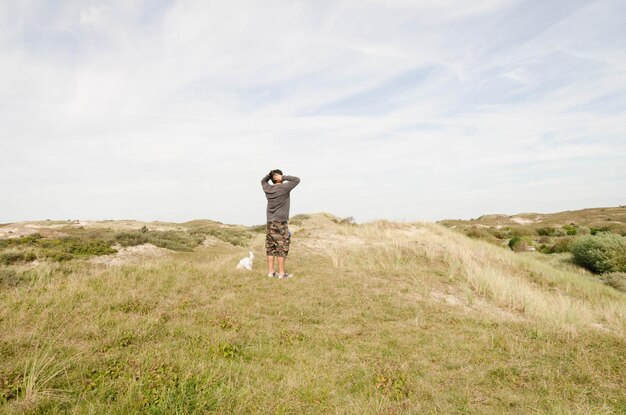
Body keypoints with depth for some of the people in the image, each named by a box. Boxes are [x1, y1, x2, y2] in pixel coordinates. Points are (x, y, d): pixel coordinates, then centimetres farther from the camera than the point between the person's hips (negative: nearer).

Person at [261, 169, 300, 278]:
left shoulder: (268, 189, 7)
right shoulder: (284, 188, -10)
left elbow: (263, 181, 29)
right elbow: (297, 180, -4)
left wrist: (270, 174, 12)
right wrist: (283, 178, -5)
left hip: (270, 222, 7)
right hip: (280, 223, -6)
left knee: (271, 248, 8)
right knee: (282, 248, -2)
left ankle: (271, 271, 14)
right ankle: (281, 273, 1)